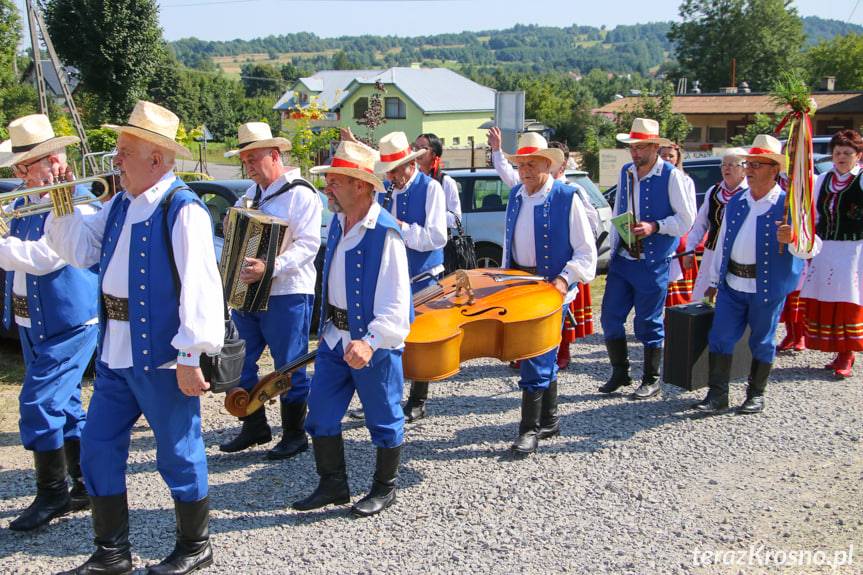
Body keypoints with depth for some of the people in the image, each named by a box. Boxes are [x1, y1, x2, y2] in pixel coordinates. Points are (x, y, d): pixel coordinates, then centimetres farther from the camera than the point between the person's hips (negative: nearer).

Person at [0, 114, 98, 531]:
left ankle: (52, 495, 4)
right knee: (64, 406, 14)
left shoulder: (79, 204, -16)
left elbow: (43, 257, -27)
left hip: (67, 323, -9)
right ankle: (87, 485, 25)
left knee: (38, 406, -9)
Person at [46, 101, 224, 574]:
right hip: (115, 354, 9)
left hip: (162, 356, -9)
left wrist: (191, 356, -22)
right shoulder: (120, 205, 11)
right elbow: (80, 249, 16)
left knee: (178, 454, 6)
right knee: (98, 447, 14)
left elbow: (198, 286, -21)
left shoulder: (183, 210, -16)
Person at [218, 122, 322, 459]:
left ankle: (295, 435, 15)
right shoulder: (250, 194, 15)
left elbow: (308, 243, -20)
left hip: (287, 295, -8)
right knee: (241, 363, 12)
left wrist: (271, 267, -30)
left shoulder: (300, 194, -10)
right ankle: (254, 427, 27)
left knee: (289, 367, 2)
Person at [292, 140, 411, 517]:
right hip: (335, 337, 8)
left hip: (375, 343, -8)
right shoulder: (337, 222, 7)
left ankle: (384, 489, 27)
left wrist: (370, 341, -36)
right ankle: (333, 485, 27)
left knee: (384, 420, 9)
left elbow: (396, 302, -25)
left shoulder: (386, 233, -20)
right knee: (320, 415, 12)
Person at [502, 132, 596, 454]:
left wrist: (565, 279, -23)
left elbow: (586, 252, -10)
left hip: (551, 290, -6)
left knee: (536, 358, -8)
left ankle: (531, 429, 1)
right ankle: (549, 421, 28)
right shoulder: (515, 195, 9)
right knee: (543, 356, 16)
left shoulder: (567, 199, -11)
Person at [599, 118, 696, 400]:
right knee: (610, 317, 6)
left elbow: (686, 218, -9)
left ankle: (651, 381, 18)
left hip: (653, 263, -6)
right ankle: (620, 372, 23)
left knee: (649, 323, 3)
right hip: (622, 259, 6)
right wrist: (614, 248, 13)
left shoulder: (672, 176, -9)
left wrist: (655, 226, -22)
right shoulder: (625, 173, 9)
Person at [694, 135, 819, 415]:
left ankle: (756, 395, 25)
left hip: (767, 287, -4)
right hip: (732, 284, 5)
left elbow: (812, 248, -11)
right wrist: (714, 280, 17)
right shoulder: (735, 202, 9)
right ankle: (717, 395, 9)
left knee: (762, 341, 9)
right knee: (720, 337, 1)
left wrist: (792, 239, -33)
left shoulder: (788, 205, -8)